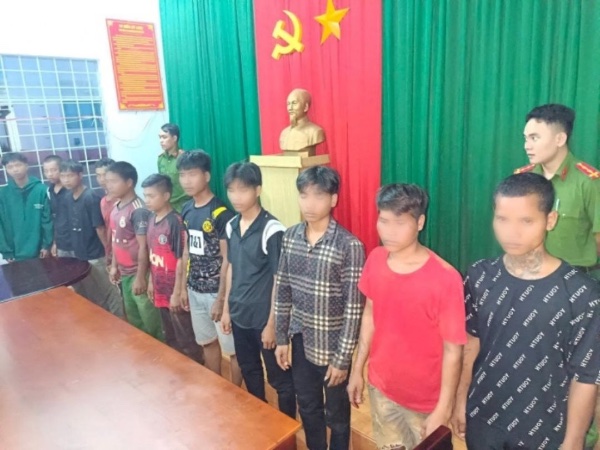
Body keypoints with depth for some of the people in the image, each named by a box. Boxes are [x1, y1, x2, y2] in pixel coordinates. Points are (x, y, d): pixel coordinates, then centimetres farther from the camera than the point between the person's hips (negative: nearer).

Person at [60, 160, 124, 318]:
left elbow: (100, 228, -17)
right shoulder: (68, 198, 5)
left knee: (108, 294, 3)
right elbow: (72, 227, 11)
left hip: (95, 257, -8)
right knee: (88, 297, 18)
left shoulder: (91, 198, -17)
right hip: (78, 256, 8)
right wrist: (74, 249, 13)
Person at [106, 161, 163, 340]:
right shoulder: (116, 208, 7)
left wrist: (141, 277, -19)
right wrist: (114, 266, 16)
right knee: (132, 315, 22)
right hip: (124, 273, 9)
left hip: (138, 273, -9)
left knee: (149, 316, 4)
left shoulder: (138, 211, -20)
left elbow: (143, 246, -20)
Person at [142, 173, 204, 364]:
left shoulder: (175, 222, -21)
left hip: (175, 291, -8)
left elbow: (181, 260, -20)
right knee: (170, 337, 23)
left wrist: (177, 293, -17)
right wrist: (151, 281, 16)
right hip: (160, 289, 8)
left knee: (186, 338, 9)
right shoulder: (151, 218, 4)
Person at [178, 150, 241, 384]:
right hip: (195, 290, 7)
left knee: (233, 348, 6)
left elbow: (227, 260, -16)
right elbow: (188, 251, 12)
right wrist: (184, 286, 12)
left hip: (217, 291, -7)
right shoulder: (187, 210, 4)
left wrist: (221, 298, -15)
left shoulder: (221, 213, -17)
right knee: (208, 342, 21)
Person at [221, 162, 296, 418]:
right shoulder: (231, 226, 2)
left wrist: (272, 323, -14)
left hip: (264, 318, -7)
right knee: (249, 371, 23)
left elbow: (279, 280, -16)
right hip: (239, 315, 7)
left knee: (279, 378, 9)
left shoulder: (272, 230, -19)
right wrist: (226, 309, 12)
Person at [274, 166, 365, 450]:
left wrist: (342, 358, -14)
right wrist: (281, 338, 6)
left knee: (336, 413, 17)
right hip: (300, 340, 5)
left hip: (332, 345, -5)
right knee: (307, 408, 24)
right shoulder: (290, 237, -3)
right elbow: (283, 291, 4)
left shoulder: (349, 245, -19)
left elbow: (353, 308, -16)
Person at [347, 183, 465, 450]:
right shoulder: (375, 260, -10)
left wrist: (443, 410, -13)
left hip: (426, 401, -4)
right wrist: (357, 369, 7)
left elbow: (453, 350, -18)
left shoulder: (445, 278, -26)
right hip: (381, 387, 5)